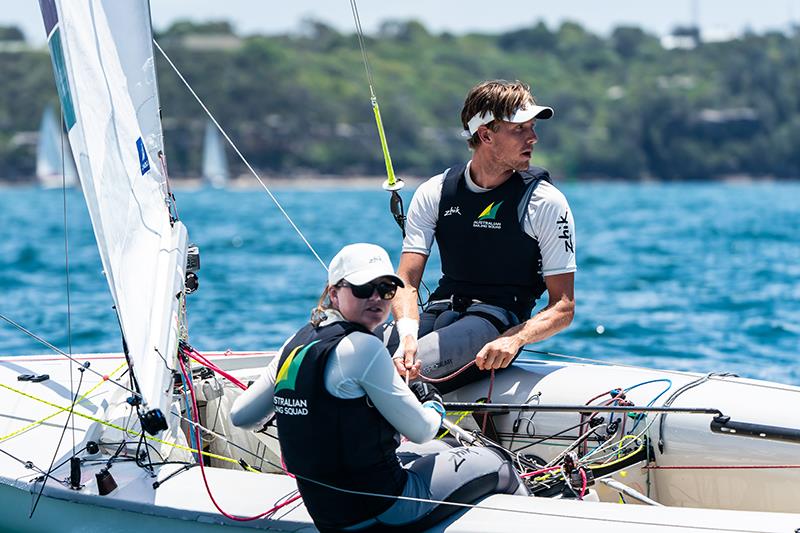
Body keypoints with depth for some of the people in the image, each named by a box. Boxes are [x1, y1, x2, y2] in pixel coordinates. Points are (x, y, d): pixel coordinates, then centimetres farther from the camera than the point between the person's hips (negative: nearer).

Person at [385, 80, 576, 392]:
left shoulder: (545, 202, -3)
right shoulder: (434, 193, 6)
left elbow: (564, 307, -3)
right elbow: (406, 282, 1)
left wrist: (514, 339, -24)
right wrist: (408, 331, -23)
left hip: (499, 319, -4)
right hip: (441, 311, 4)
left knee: (400, 375, -33)